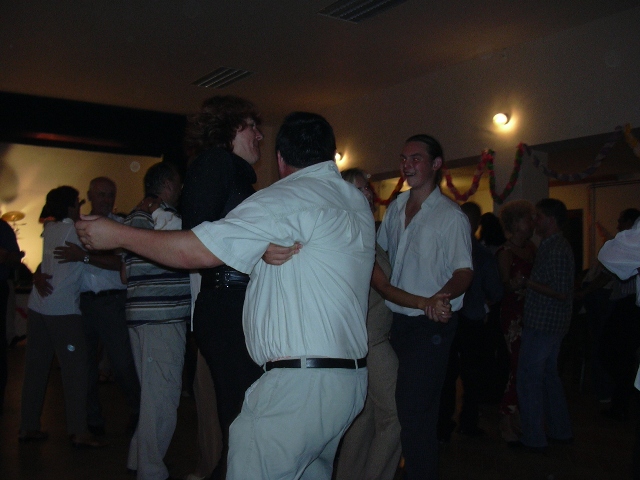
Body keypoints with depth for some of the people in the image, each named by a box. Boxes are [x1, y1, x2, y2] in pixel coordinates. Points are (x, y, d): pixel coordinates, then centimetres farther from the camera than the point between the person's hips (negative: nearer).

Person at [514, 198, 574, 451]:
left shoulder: (555, 250, -19)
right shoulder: (556, 245, 14)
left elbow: (561, 292, -24)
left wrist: (527, 283, -19)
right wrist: (527, 282, 11)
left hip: (543, 324, -11)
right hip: (551, 323, 11)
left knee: (528, 378, -3)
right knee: (548, 374, 19)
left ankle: (533, 438, 5)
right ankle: (560, 431, 29)